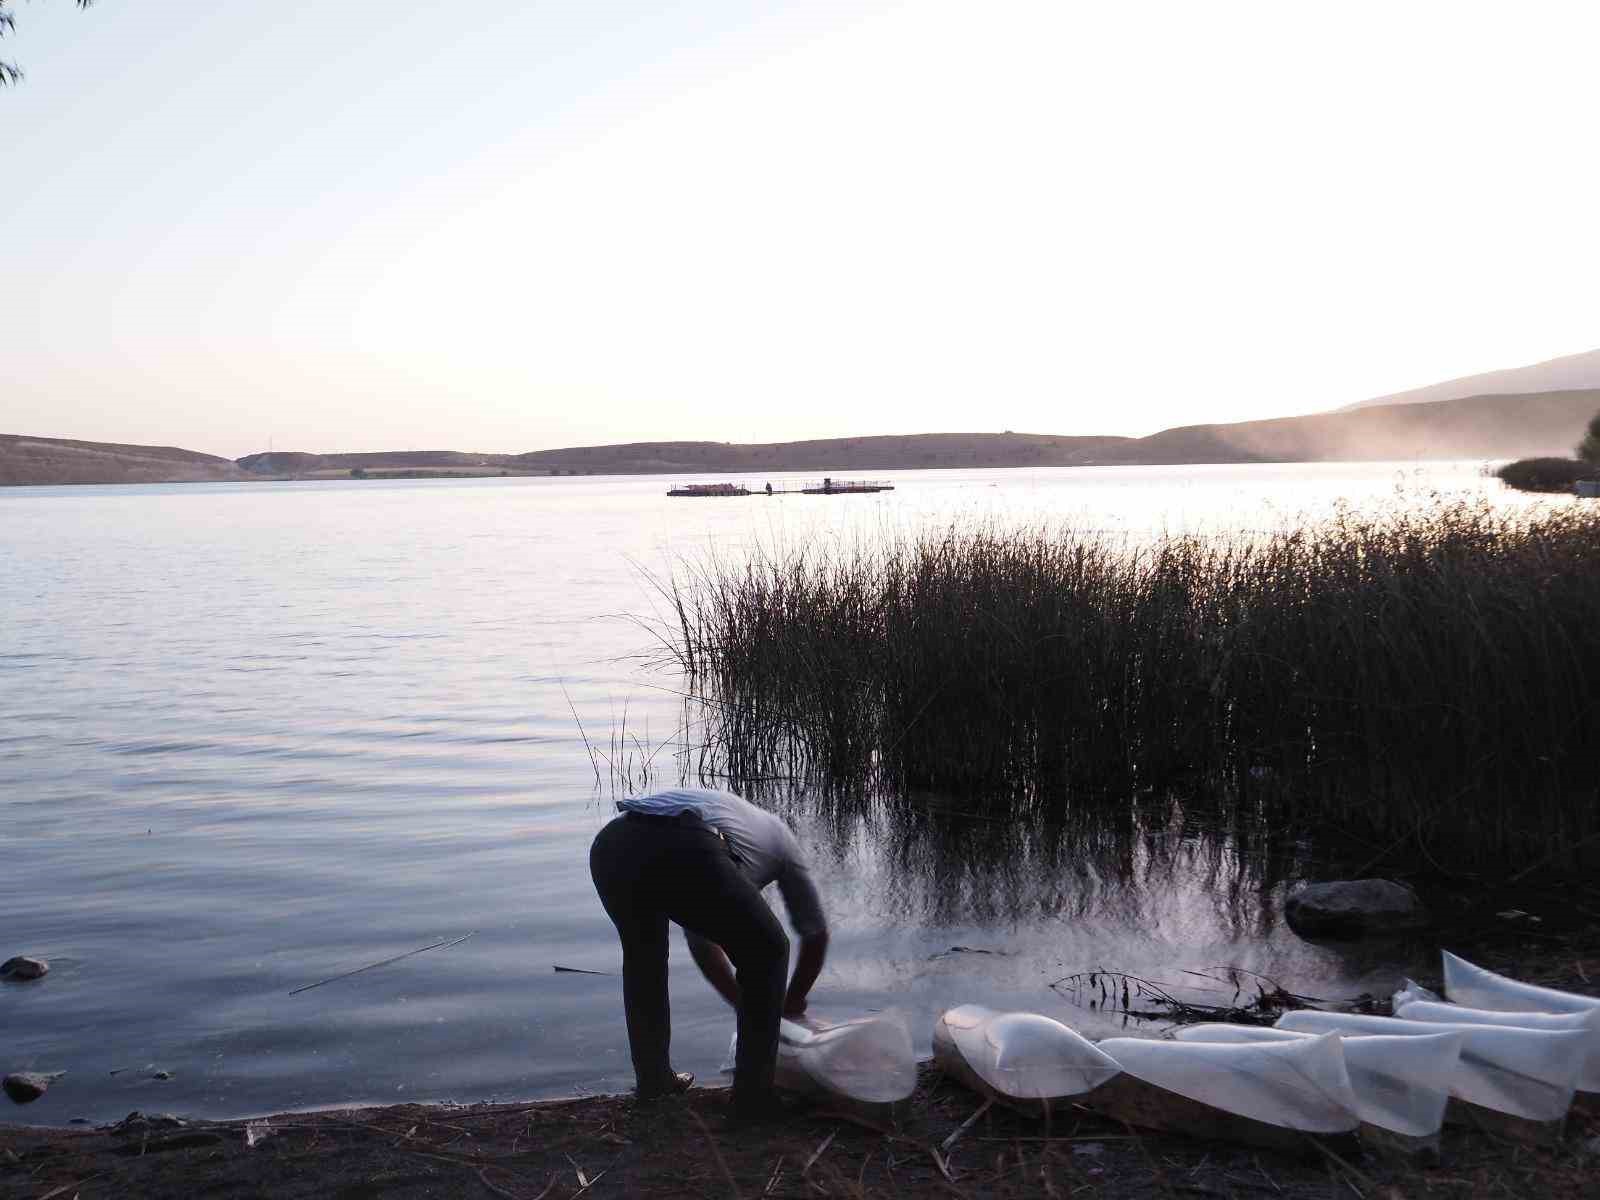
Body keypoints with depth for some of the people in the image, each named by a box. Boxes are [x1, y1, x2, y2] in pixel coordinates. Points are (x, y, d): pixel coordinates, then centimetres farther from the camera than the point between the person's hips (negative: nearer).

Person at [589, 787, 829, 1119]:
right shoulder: (779, 835, 36)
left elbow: (703, 942, 49)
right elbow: (816, 934, 40)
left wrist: (742, 1002, 58)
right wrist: (793, 1002, 56)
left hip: (610, 845, 6)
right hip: (682, 853, -5)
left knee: (641, 956, 37)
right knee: (766, 954, 21)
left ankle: (653, 1079, 42)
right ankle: (753, 1096, 23)